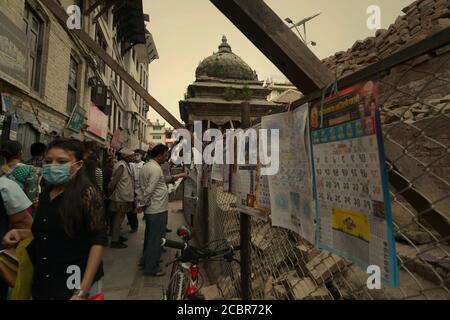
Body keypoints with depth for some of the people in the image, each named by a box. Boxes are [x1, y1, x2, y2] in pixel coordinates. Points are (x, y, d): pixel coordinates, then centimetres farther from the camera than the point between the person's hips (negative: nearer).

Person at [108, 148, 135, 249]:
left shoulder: (126, 165, 9)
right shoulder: (121, 166, -20)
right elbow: (114, 181, -22)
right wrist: (110, 193, -12)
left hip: (124, 196, 9)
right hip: (121, 197, -9)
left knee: (120, 218, 20)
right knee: (119, 218, 1)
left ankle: (117, 236, 35)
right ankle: (114, 241, 13)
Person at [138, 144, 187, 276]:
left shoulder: (146, 166, 11)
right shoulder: (156, 168, -20)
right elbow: (149, 190, -24)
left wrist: (176, 177, 14)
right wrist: (142, 205, -13)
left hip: (150, 209, 10)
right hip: (157, 210, -10)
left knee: (150, 236, 23)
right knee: (156, 239, 3)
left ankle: (145, 261, 38)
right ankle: (152, 268, 16)